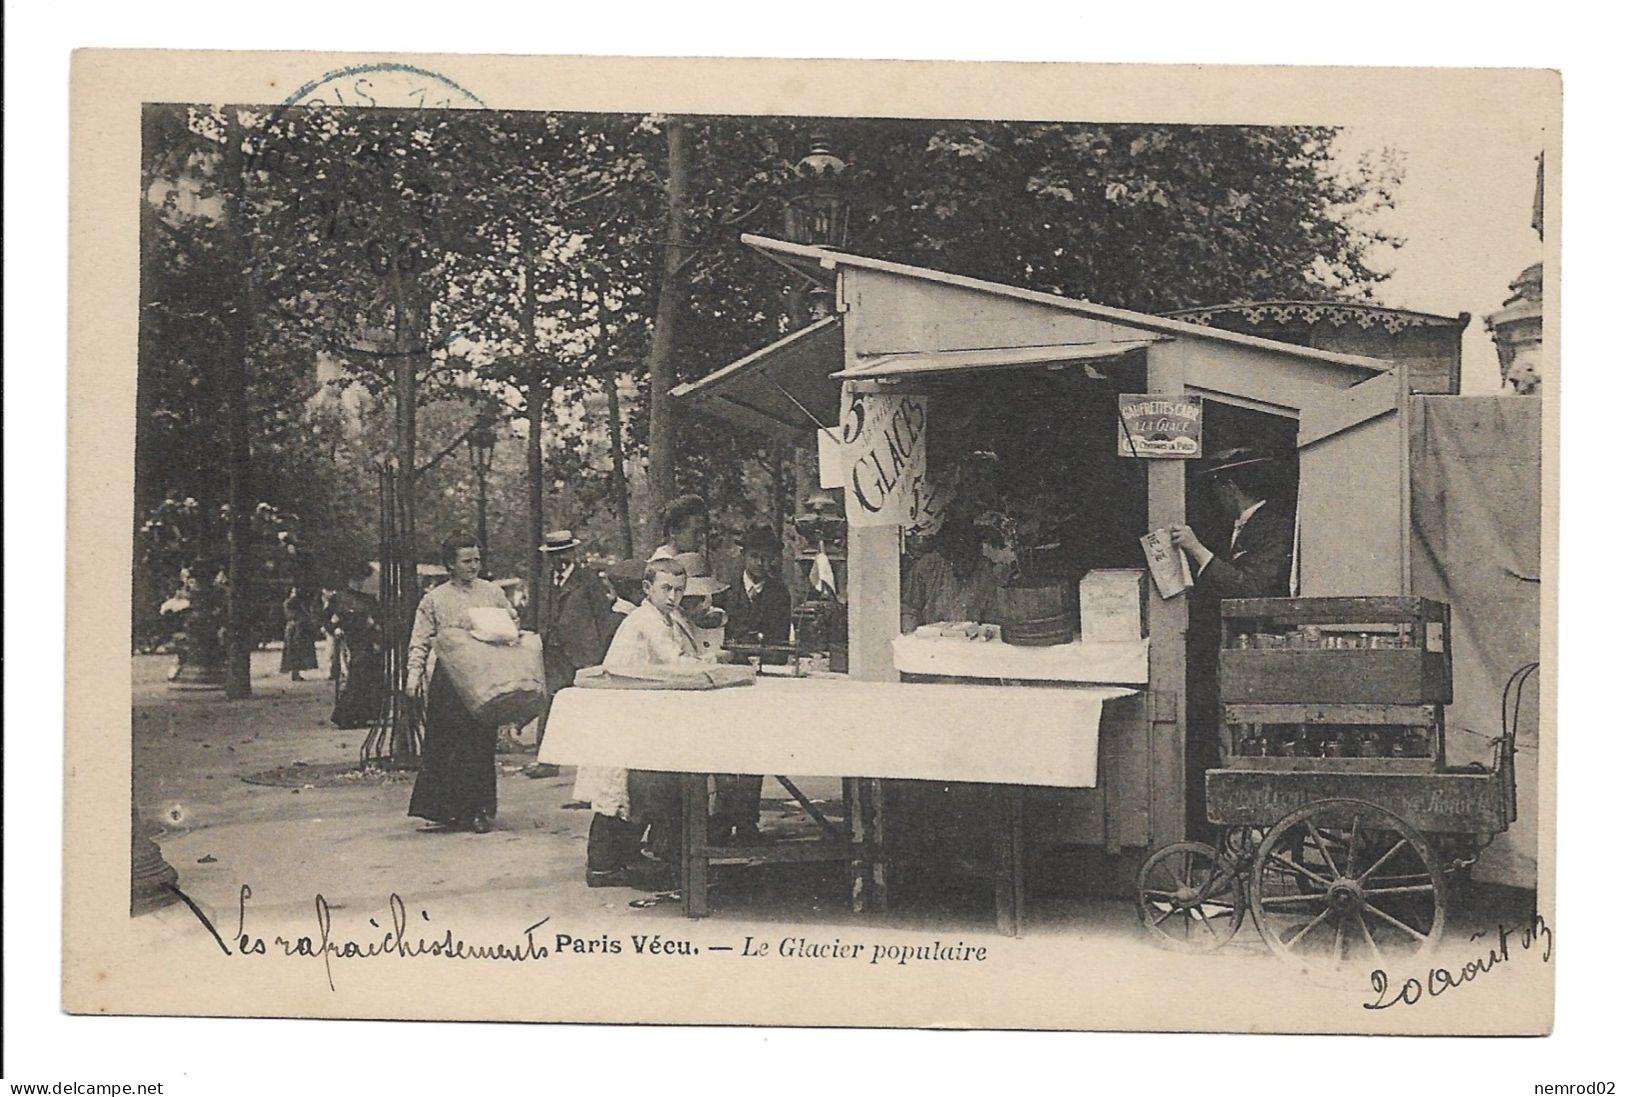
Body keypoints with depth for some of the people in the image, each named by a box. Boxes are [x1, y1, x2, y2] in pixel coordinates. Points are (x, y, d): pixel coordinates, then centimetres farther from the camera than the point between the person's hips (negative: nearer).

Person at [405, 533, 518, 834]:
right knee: (444, 746, -6)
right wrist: (414, 674, -7)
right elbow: (420, 641, 4)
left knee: (482, 744, 0)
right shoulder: (434, 599, 6)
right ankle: (445, 811, -1)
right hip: (448, 682, -1)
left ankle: (479, 811, 6)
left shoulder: (493, 593, 12)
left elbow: (513, 625, 23)